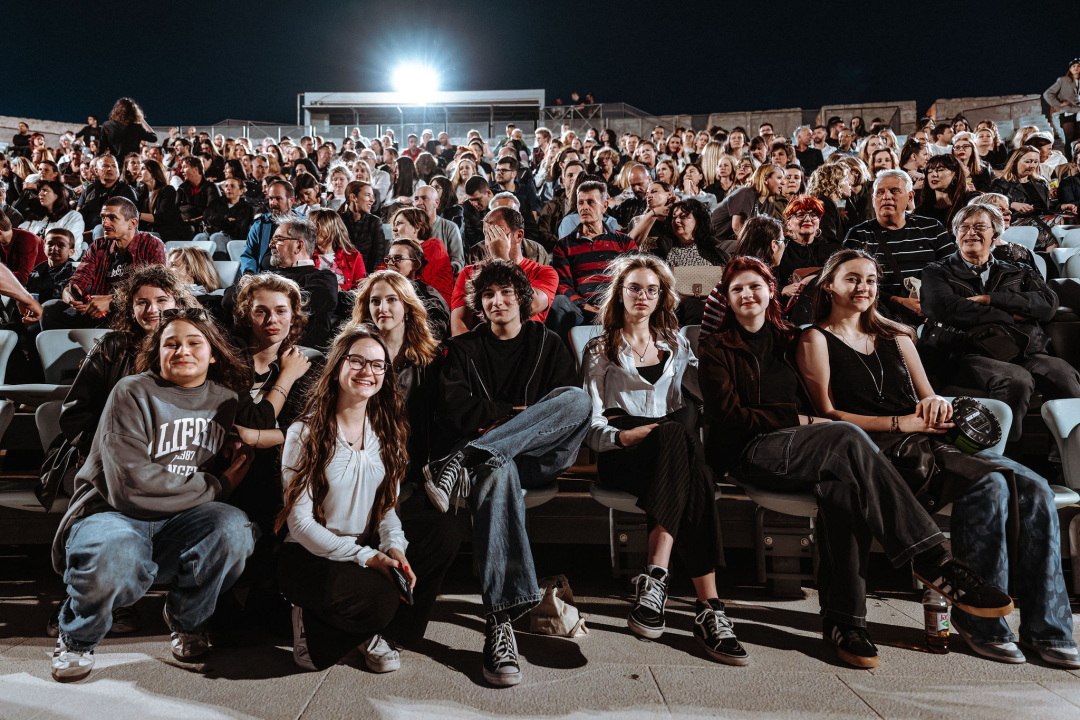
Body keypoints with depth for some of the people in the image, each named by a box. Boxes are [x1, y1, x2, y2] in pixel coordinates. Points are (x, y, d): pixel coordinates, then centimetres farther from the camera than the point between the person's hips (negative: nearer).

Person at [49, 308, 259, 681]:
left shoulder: (227, 400, 10)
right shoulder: (132, 393, -6)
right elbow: (131, 486, -18)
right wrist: (217, 486, -10)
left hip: (180, 525, 4)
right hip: (114, 514, -3)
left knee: (234, 526, -29)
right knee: (110, 560, -38)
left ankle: (188, 619, 3)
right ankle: (78, 635, 2)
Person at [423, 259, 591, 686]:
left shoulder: (547, 343, 20)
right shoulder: (462, 349, 19)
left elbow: (570, 407, 7)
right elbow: (455, 410, 3)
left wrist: (495, 421, -6)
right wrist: (515, 414, -8)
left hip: (538, 456, 1)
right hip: (488, 453, -1)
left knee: (578, 398, -30)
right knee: (497, 470, -41)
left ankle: (462, 464, -39)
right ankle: (500, 623, -51)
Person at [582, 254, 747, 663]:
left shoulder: (677, 346, 26)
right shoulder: (599, 351, 17)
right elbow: (590, 427, 5)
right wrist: (624, 435, -15)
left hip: (673, 450, 3)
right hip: (621, 456, -2)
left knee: (678, 437, -36)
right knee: (676, 437, -37)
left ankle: (655, 577, -44)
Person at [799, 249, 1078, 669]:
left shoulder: (896, 336, 26)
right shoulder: (816, 340, 7)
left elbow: (928, 402, 23)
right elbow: (829, 415, -3)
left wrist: (938, 403, -2)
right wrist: (902, 423, -12)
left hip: (927, 444, 6)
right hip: (877, 452, -6)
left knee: (1034, 489, -17)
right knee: (988, 483, -29)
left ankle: (1045, 628, -11)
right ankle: (978, 619, -17)